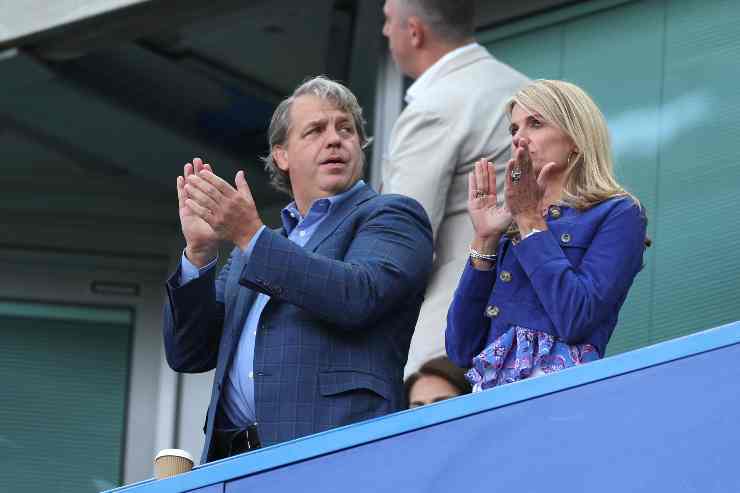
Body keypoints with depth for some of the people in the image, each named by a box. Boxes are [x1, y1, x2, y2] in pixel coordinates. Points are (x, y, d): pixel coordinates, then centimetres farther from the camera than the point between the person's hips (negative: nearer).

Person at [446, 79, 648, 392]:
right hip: (492, 393, 5)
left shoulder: (617, 214, 5)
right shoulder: (508, 227, 19)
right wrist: (484, 239, 6)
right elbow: (462, 350, 11)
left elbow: (577, 319, -12)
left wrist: (531, 220, -2)